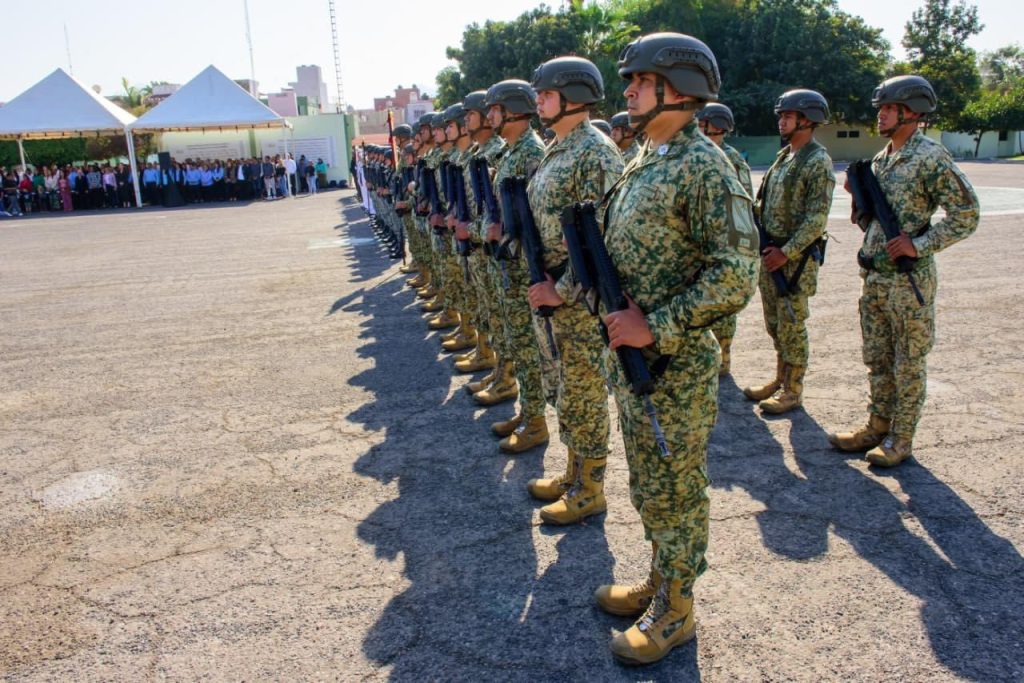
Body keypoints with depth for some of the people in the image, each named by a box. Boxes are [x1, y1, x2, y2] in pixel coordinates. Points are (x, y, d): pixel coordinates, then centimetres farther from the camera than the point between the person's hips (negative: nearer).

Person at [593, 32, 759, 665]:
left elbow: (736, 274, -23)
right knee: (649, 485, 21)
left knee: (676, 492, 7)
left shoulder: (704, 167, -16)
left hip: (675, 366, -9)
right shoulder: (646, 163, 12)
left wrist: (656, 326, -23)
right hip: (629, 356, 9)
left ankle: (676, 611, 24)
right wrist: (618, 317, 2)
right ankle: (662, 580, 39)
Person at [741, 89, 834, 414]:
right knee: (775, 322, 15)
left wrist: (786, 252, -21)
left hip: (797, 257, -8)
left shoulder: (818, 162, -13)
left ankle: (793, 390, 11)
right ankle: (780, 378, 29)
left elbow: (816, 219, -19)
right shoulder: (783, 156, 14)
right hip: (772, 253, 8)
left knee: (792, 325, -1)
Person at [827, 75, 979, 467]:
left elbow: (966, 214, -15)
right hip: (873, 276, 8)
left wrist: (919, 244, -20)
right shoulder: (881, 159, 12)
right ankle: (877, 427, 27)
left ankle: (902, 438, 14)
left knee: (908, 363, 4)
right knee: (877, 359, 15)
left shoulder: (930, 158, -12)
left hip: (908, 280, -8)